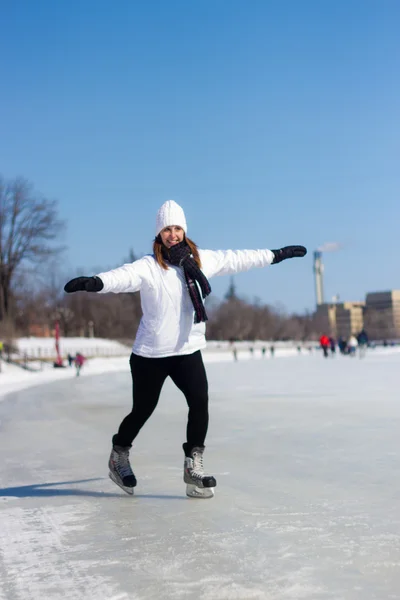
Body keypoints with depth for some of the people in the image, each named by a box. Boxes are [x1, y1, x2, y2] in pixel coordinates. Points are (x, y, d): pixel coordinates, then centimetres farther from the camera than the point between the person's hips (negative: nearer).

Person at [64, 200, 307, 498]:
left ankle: (194, 465, -1)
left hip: (188, 351, 3)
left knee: (200, 401, -16)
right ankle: (119, 456, 37)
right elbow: (123, 276, -33)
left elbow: (237, 259, 12)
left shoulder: (202, 260, 2)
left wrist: (277, 255, 20)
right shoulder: (148, 266, -14)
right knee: (143, 410, 9)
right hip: (150, 354, -3)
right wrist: (93, 282, -53)